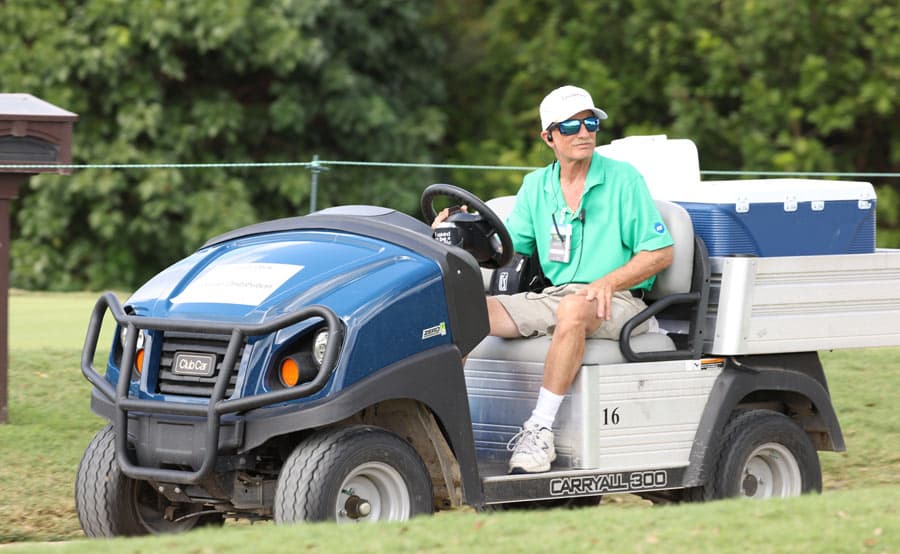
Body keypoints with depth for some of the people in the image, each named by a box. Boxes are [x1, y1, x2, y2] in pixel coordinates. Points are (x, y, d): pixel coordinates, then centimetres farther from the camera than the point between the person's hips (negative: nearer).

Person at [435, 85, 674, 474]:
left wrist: (609, 282, -19)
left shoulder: (623, 179, -1)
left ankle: (540, 430, -39)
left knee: (574, 307, -41)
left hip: (617, 302, -5)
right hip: (553, 295, 5)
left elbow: (660, 253, -4)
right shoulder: (536, 186, 14)